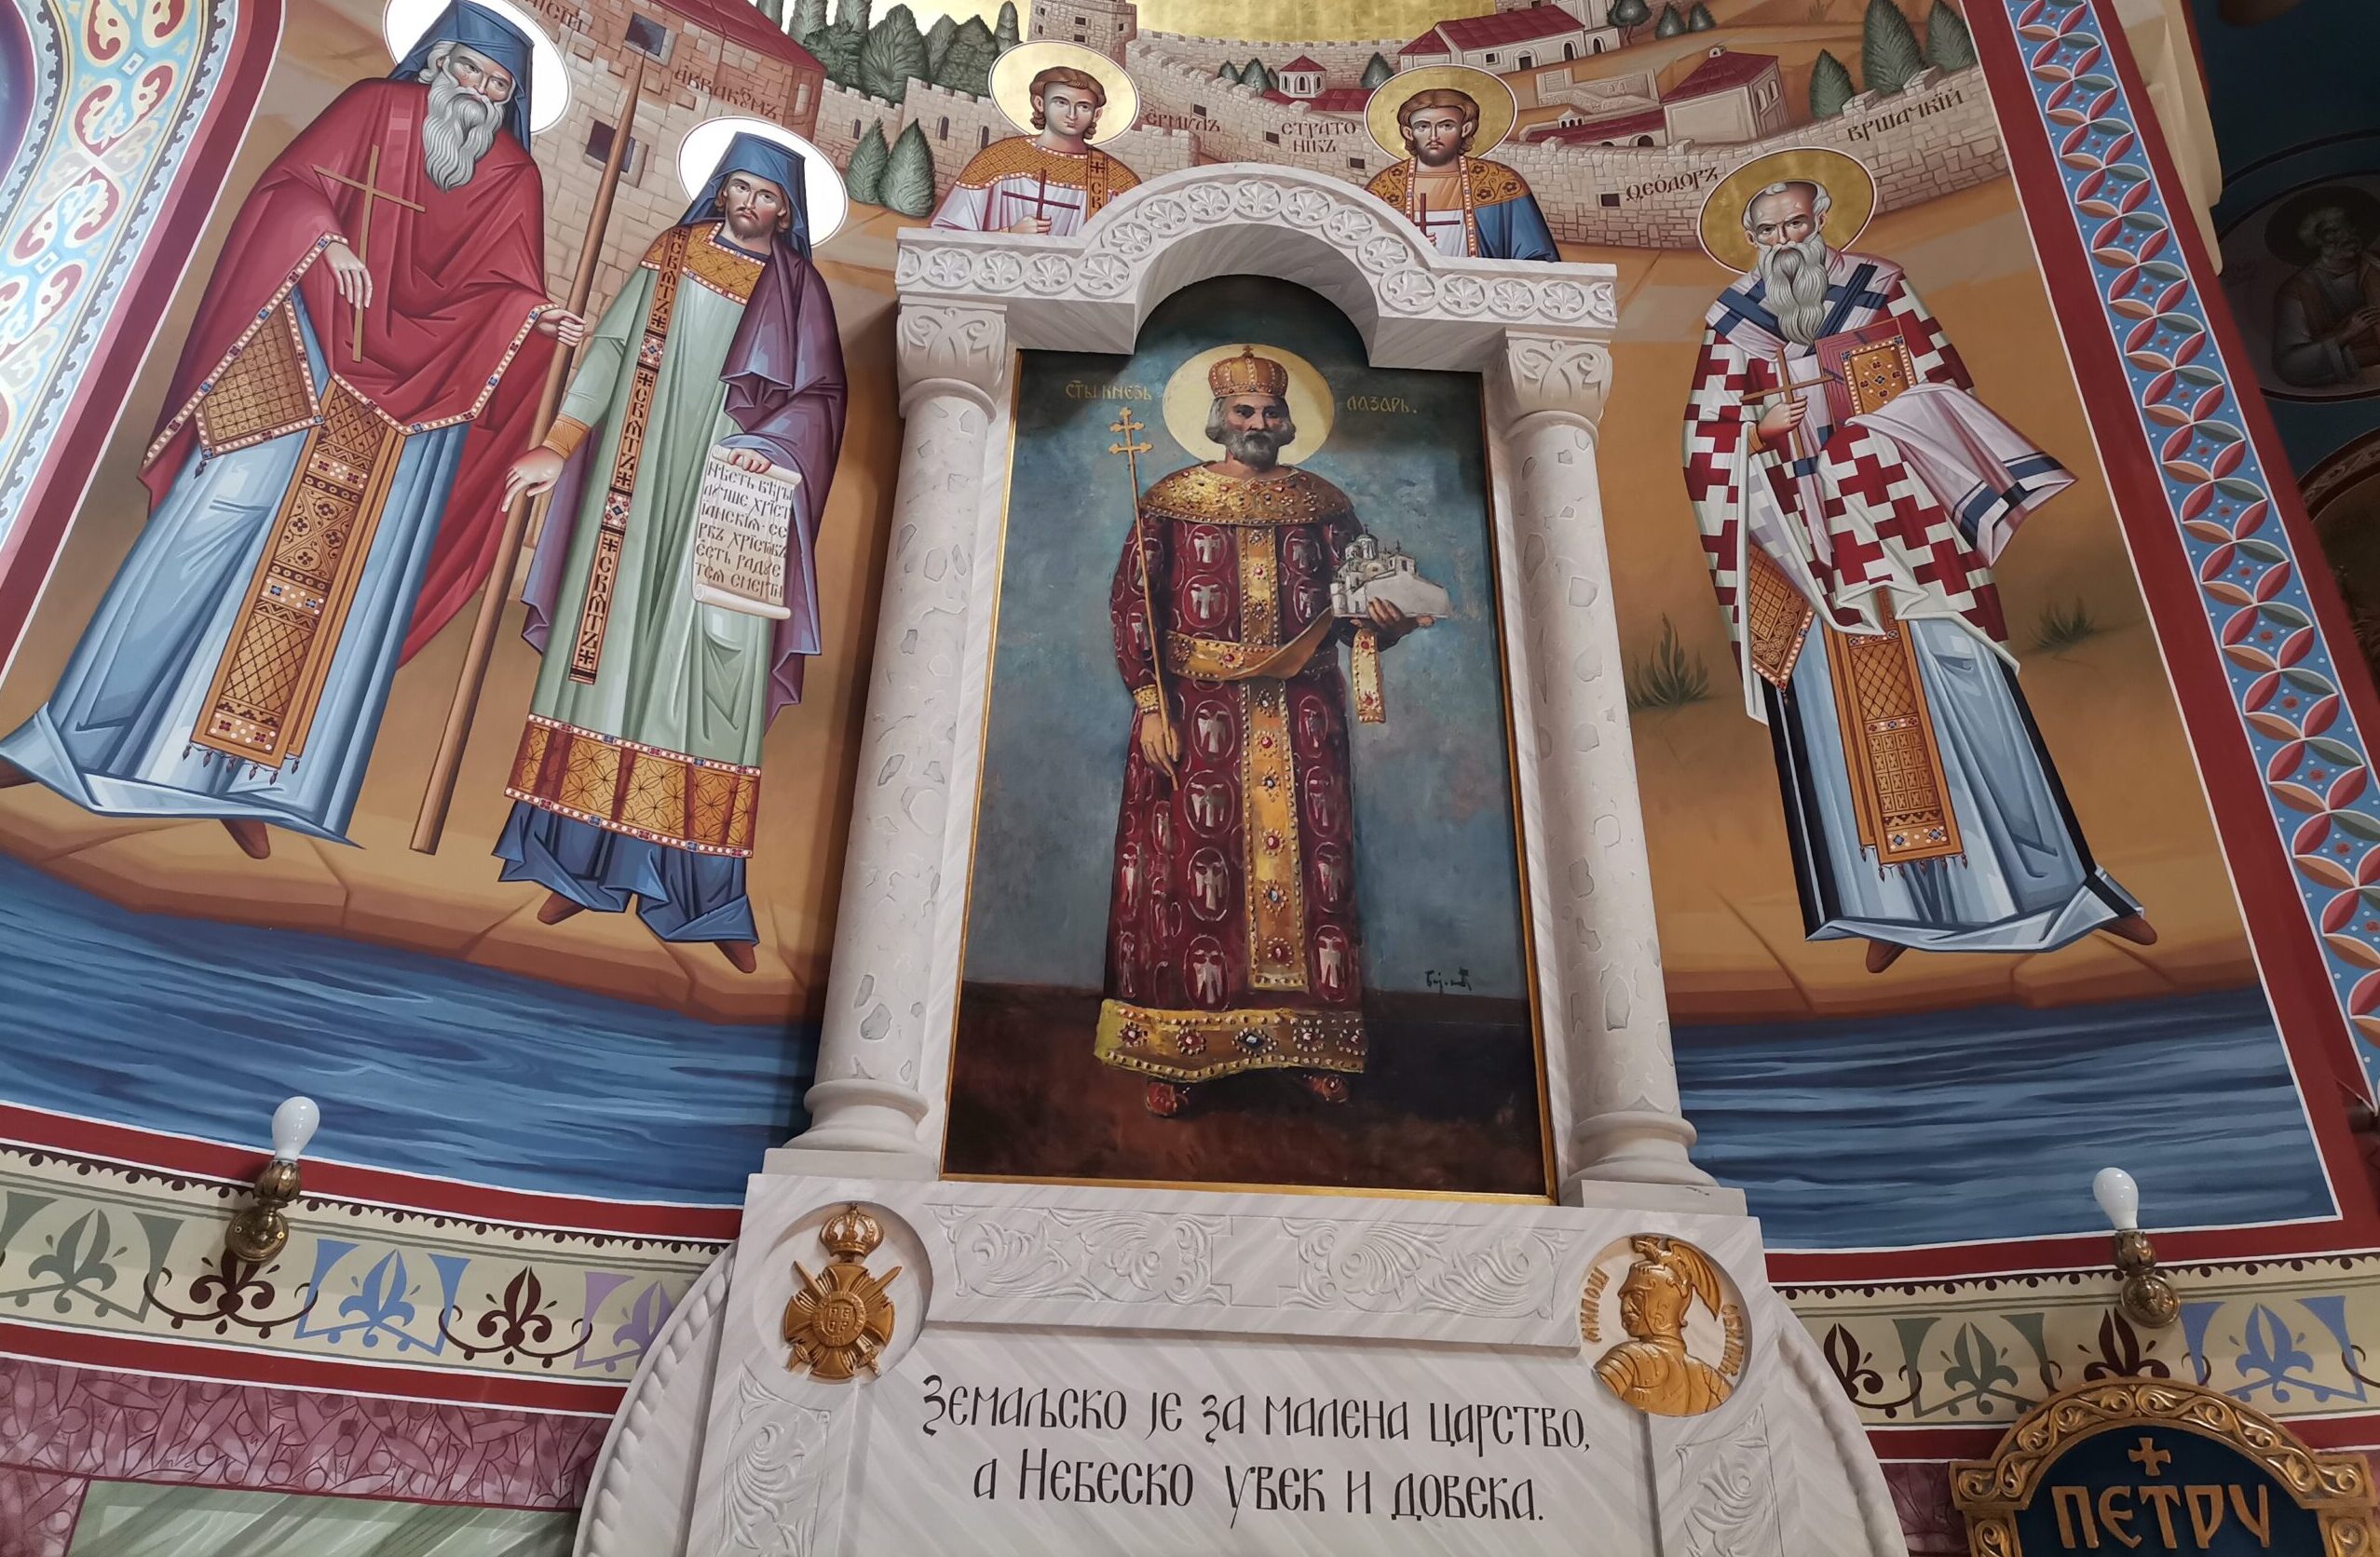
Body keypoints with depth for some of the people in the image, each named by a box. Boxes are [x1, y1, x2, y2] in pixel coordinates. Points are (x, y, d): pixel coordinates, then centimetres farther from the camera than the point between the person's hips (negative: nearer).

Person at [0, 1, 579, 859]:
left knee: (337, 583, -1)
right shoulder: (375, 107, 6)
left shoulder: (515, 182, 8)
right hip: (300, 367, -1)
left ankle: (244, 777, 6)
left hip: (410, 400, 1)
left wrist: (537, 315, -20)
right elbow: (289, 186, 1)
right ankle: (73, 734, 5)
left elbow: (497, 294, 1)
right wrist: (328, 238, -19)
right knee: (206, 538, -5)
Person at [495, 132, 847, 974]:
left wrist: (771, 447, -16)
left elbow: (819, 393, 3)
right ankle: (582, 860, 6)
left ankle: (699, 888, -3)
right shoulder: (671, 255, 12)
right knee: (612, 649, 0)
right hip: (642, 492, 2)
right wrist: (558, 447, -1)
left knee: (713, 676, -5)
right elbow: (611, 350, 7)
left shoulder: (800, 290, 9)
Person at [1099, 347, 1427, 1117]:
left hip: (1301, 715, 2)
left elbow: (1354, 604, 10)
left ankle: (1312, 1037, 14)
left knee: (1308, 861, 3)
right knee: (1189, 865, -2)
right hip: (1196, 711, -2)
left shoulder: (1323, 505, 9)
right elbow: (1132, 604, -1)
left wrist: (1382, 619, -14)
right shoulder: (1171, 502, 3)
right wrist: (1150, 704, -9)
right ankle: (1173, 1052, 7)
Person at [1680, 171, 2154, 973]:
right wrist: (1758, 426, -11)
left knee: (1968, 698, -4)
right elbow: (1708, 448, 7)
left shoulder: (1879, 287, 10)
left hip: (1905, 524, 0)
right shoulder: (1730, 324, 9)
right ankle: (1893, 906, 5)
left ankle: (2060, 881, 6)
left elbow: (1947, 391, 9)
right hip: (1813, 542, 1)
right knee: (1843, 715, -2)